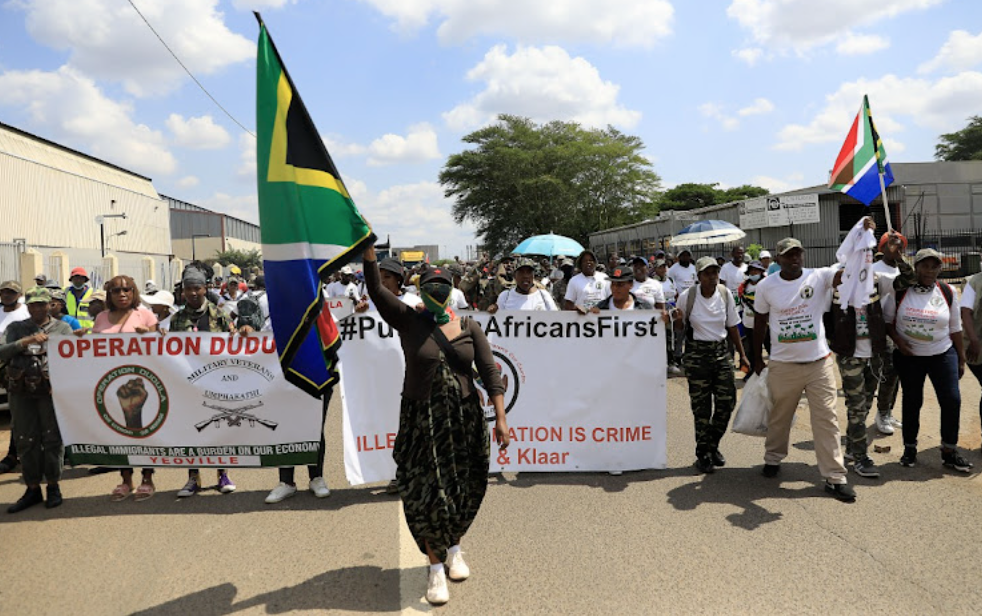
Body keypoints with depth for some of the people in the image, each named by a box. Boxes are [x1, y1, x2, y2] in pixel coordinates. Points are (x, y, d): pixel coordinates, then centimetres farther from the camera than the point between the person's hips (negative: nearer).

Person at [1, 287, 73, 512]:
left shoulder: (62, 327, 10)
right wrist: (25, 342, -14)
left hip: (51, 389, -2)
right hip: (21, 390, 2)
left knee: (52, 438, 0)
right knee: (26, 440, 6)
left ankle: (53, 486, 12)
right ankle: (33, 489, 15)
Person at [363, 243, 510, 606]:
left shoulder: (469, 328, 2)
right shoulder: (408, 321, -1)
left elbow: (489, 373, -4)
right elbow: (375, 289, -13)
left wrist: (500, 418, -11)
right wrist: (369, 248, -21)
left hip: (465, 419, 2)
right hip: (421, 421, -1)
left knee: (463, 491, 11)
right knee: (425, 494, 1)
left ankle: (454, 549, 39)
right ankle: (436, 569, 19)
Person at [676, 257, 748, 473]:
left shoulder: (725, 294, 0)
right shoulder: (687, 296, -8)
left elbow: (732, 327, 8)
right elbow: (678, 324, 3)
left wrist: (742, 355, 9)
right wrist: (676, 319, -21)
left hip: (721, 351, 3)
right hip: (697, 354, -3)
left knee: (727, 401, 1)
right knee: (701, 407, 0)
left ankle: (713, 445, 24)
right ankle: (703, 454, 14)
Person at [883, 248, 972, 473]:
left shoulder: (947, 292, 0)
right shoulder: (899, 291, -6)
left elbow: (955, 328, 6)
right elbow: (887, 319, 2)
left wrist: (961, 358, 8)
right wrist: (897, 340, -14)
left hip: (943, 354, 1)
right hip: (908, 356, -1)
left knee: (952, 400, -4)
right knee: (912, 401, 8)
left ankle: (949, 452, 12)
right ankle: (909, 449, 23)